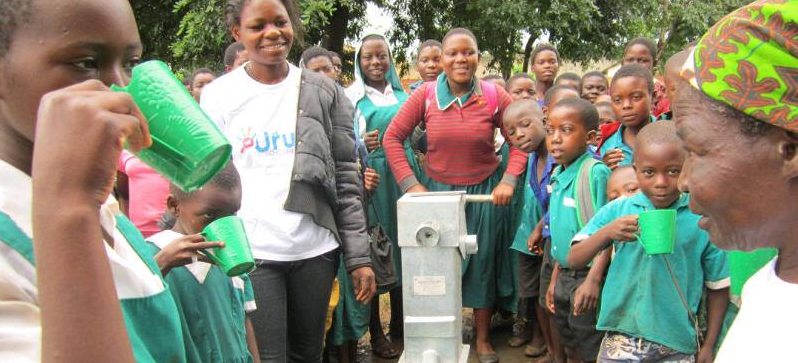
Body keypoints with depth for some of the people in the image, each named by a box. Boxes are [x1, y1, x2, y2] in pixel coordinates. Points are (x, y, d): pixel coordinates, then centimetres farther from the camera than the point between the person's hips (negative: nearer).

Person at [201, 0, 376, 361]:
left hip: (315, 248, 2)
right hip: (248, 251, -1)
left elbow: (346, 178, 3)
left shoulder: (324, 92, 4)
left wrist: (359, 256, -1)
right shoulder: (217, 95, 2)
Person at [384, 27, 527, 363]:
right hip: (436, 189, 0)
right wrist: (410, 183, -12)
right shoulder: (425, 95, -10)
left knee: (482, 261, 10)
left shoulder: (494, 95, -10)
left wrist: (509, 180, -13)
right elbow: (393, 137, -7)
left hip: (483, 191, 0)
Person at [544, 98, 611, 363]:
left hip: (587, 276, -7)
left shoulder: (596, 172, -18)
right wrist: (555, 279, 16)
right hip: (564, 276, 8)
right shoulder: (557, 175, 6)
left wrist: (593, 280, -24)